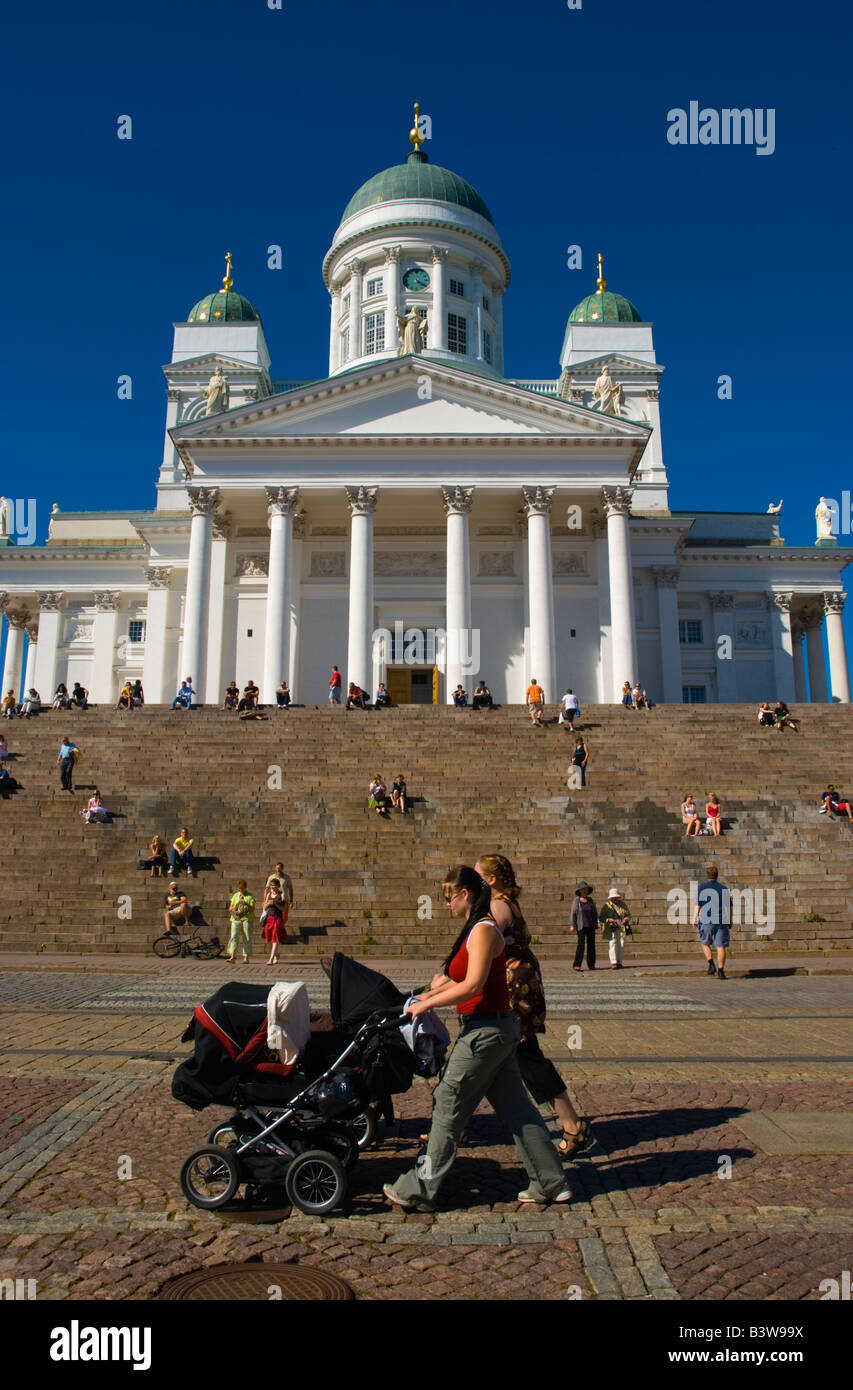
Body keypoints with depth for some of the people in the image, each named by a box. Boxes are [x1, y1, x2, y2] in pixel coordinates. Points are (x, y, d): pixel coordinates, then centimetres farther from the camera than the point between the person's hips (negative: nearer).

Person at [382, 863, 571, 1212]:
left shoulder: (483, 931, -17)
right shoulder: (476, 929, 12)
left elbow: (472, 985, -25)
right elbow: (464, 979, 21)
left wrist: (427, 1003, -18)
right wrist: (428, 995, 17)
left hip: (485, 1031, -10)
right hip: (498, 1029, 10)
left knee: (448, 1105, 0)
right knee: (515, 1106, 15)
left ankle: (419, 1190, 11)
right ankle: (550, 1183, 22)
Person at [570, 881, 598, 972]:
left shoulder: (590, 900, 8)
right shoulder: (576, 900, -2)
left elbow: (595, 912, 12)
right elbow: (573, 913, -3)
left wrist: (597, 923, 5)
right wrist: (572, 925, -9)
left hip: (591, 926, 4)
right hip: (581, 926, -4)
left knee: (591, 944, 5)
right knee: (581, 944, -12)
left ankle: (591, 965, 13)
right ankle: (576, 965, -12)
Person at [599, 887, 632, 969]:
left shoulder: (623, 905, 11)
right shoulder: (606, 906, 2)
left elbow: (628, 915, 15)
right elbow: (601, 917, 1)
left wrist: (626, 919, -7)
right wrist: (608, 920, -16)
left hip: (621, 928, 3)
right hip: (611, 928, -3)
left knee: (620, 944, 1)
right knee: (613, 944, -13)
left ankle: (619, 963, 9)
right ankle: (613, 963, -16)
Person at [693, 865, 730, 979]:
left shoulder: (702, 887, -1)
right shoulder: (724, 888, 9)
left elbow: (697, 905, -6)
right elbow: (729, 907, 10)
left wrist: (694, 919, 1)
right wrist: (729, 921, 20)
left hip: (706, 920, -2)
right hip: (722, 921, 2)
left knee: (705, 944, 17)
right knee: (721, 947, 2)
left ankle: (711, 964, -1)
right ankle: (720, 971, -7)